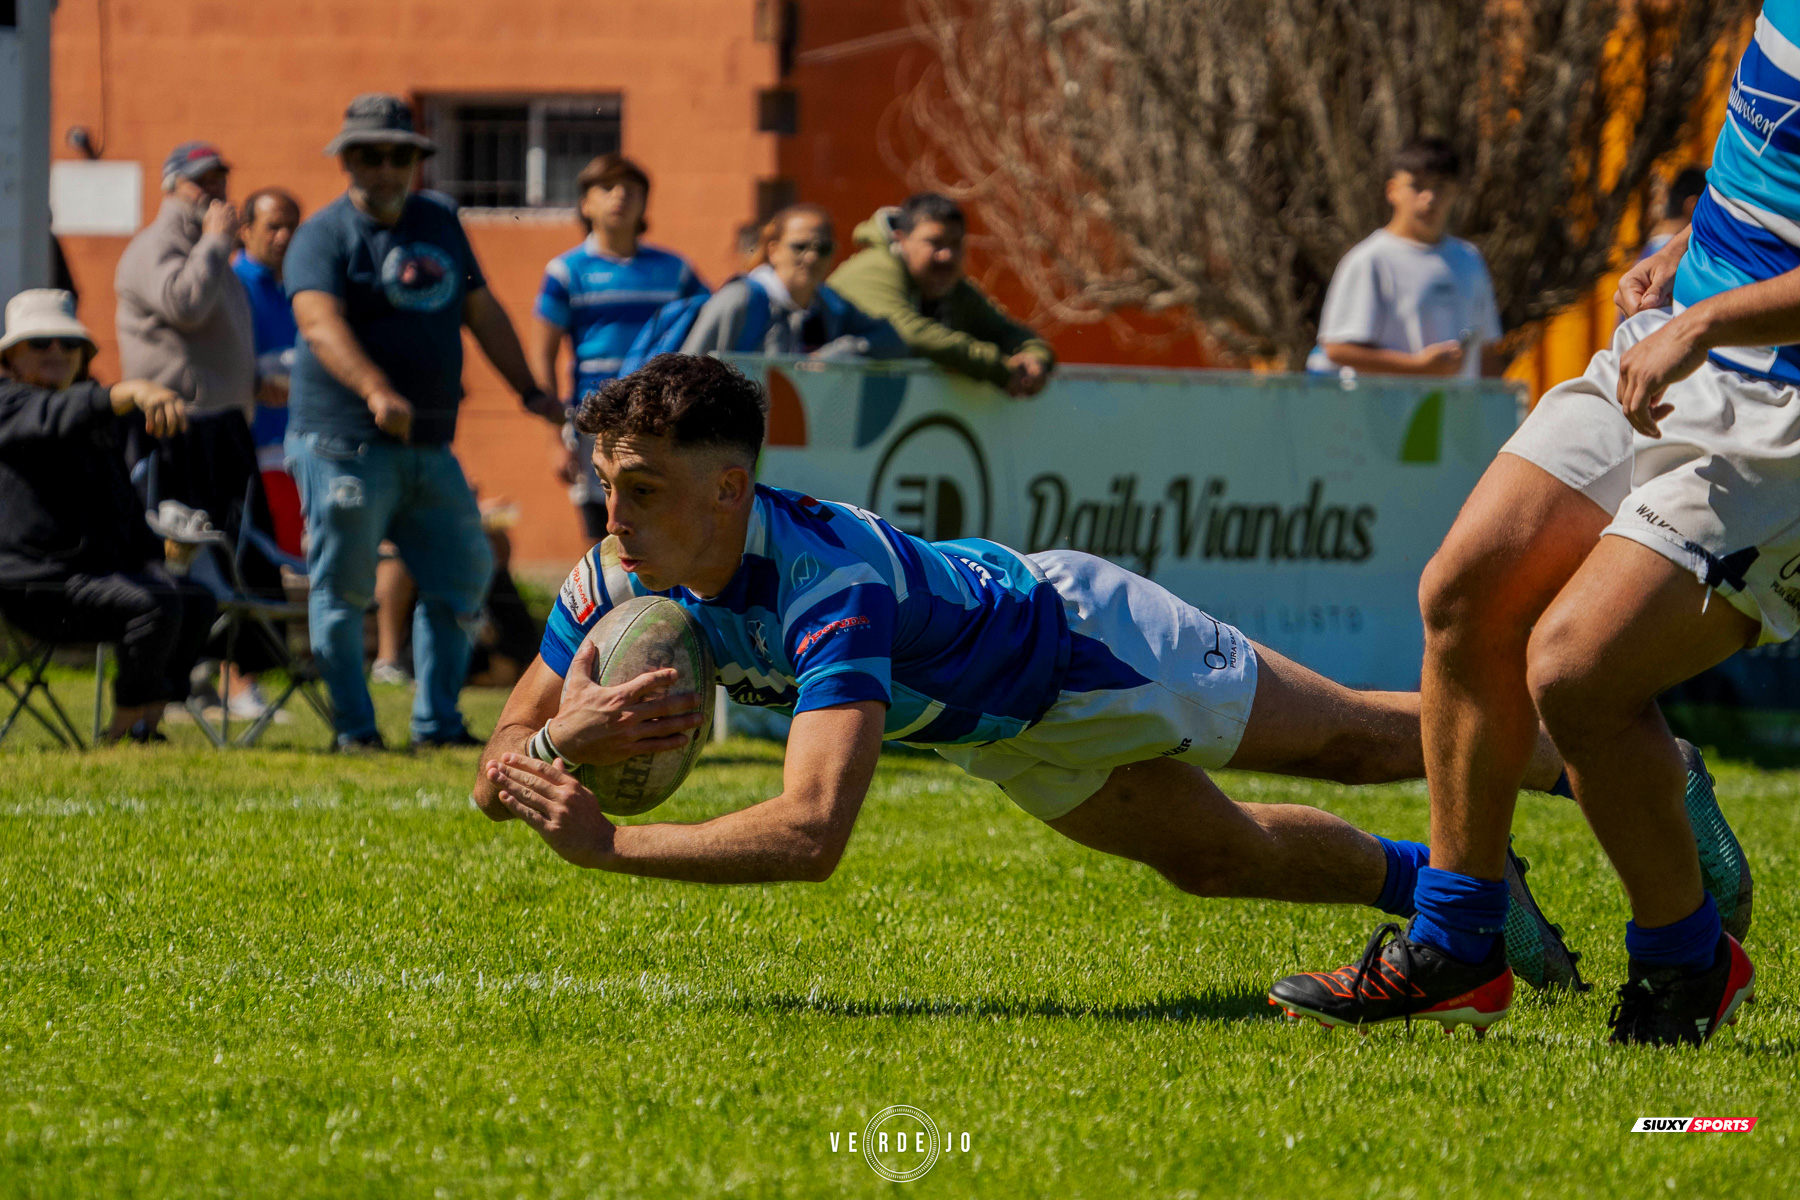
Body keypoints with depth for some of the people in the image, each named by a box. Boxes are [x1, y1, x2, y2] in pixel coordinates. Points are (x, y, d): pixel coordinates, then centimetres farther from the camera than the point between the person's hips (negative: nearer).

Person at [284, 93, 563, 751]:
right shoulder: (324, 235, -8)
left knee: (463, 574, 8)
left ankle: (437, 722, 17)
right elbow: (320, 322, -25)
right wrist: (377, 390, -40)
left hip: (430, 448, 7)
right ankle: (354, 728, 6)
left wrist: (530, 392, 17)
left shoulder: (440, 225, 14)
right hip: (345, 443, -7)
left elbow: (483, 312, 23)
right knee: (342, 588, -2)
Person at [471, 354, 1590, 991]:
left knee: (1362, 739, 15)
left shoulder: (834, 581, -47)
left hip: (1084, 637, -6)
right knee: (1221, 856, 20)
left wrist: (607, 843, -56)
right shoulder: (619, 582, -26)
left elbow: (809, 832, -57)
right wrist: (566, 737, -42)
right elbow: (498, 776, -20)